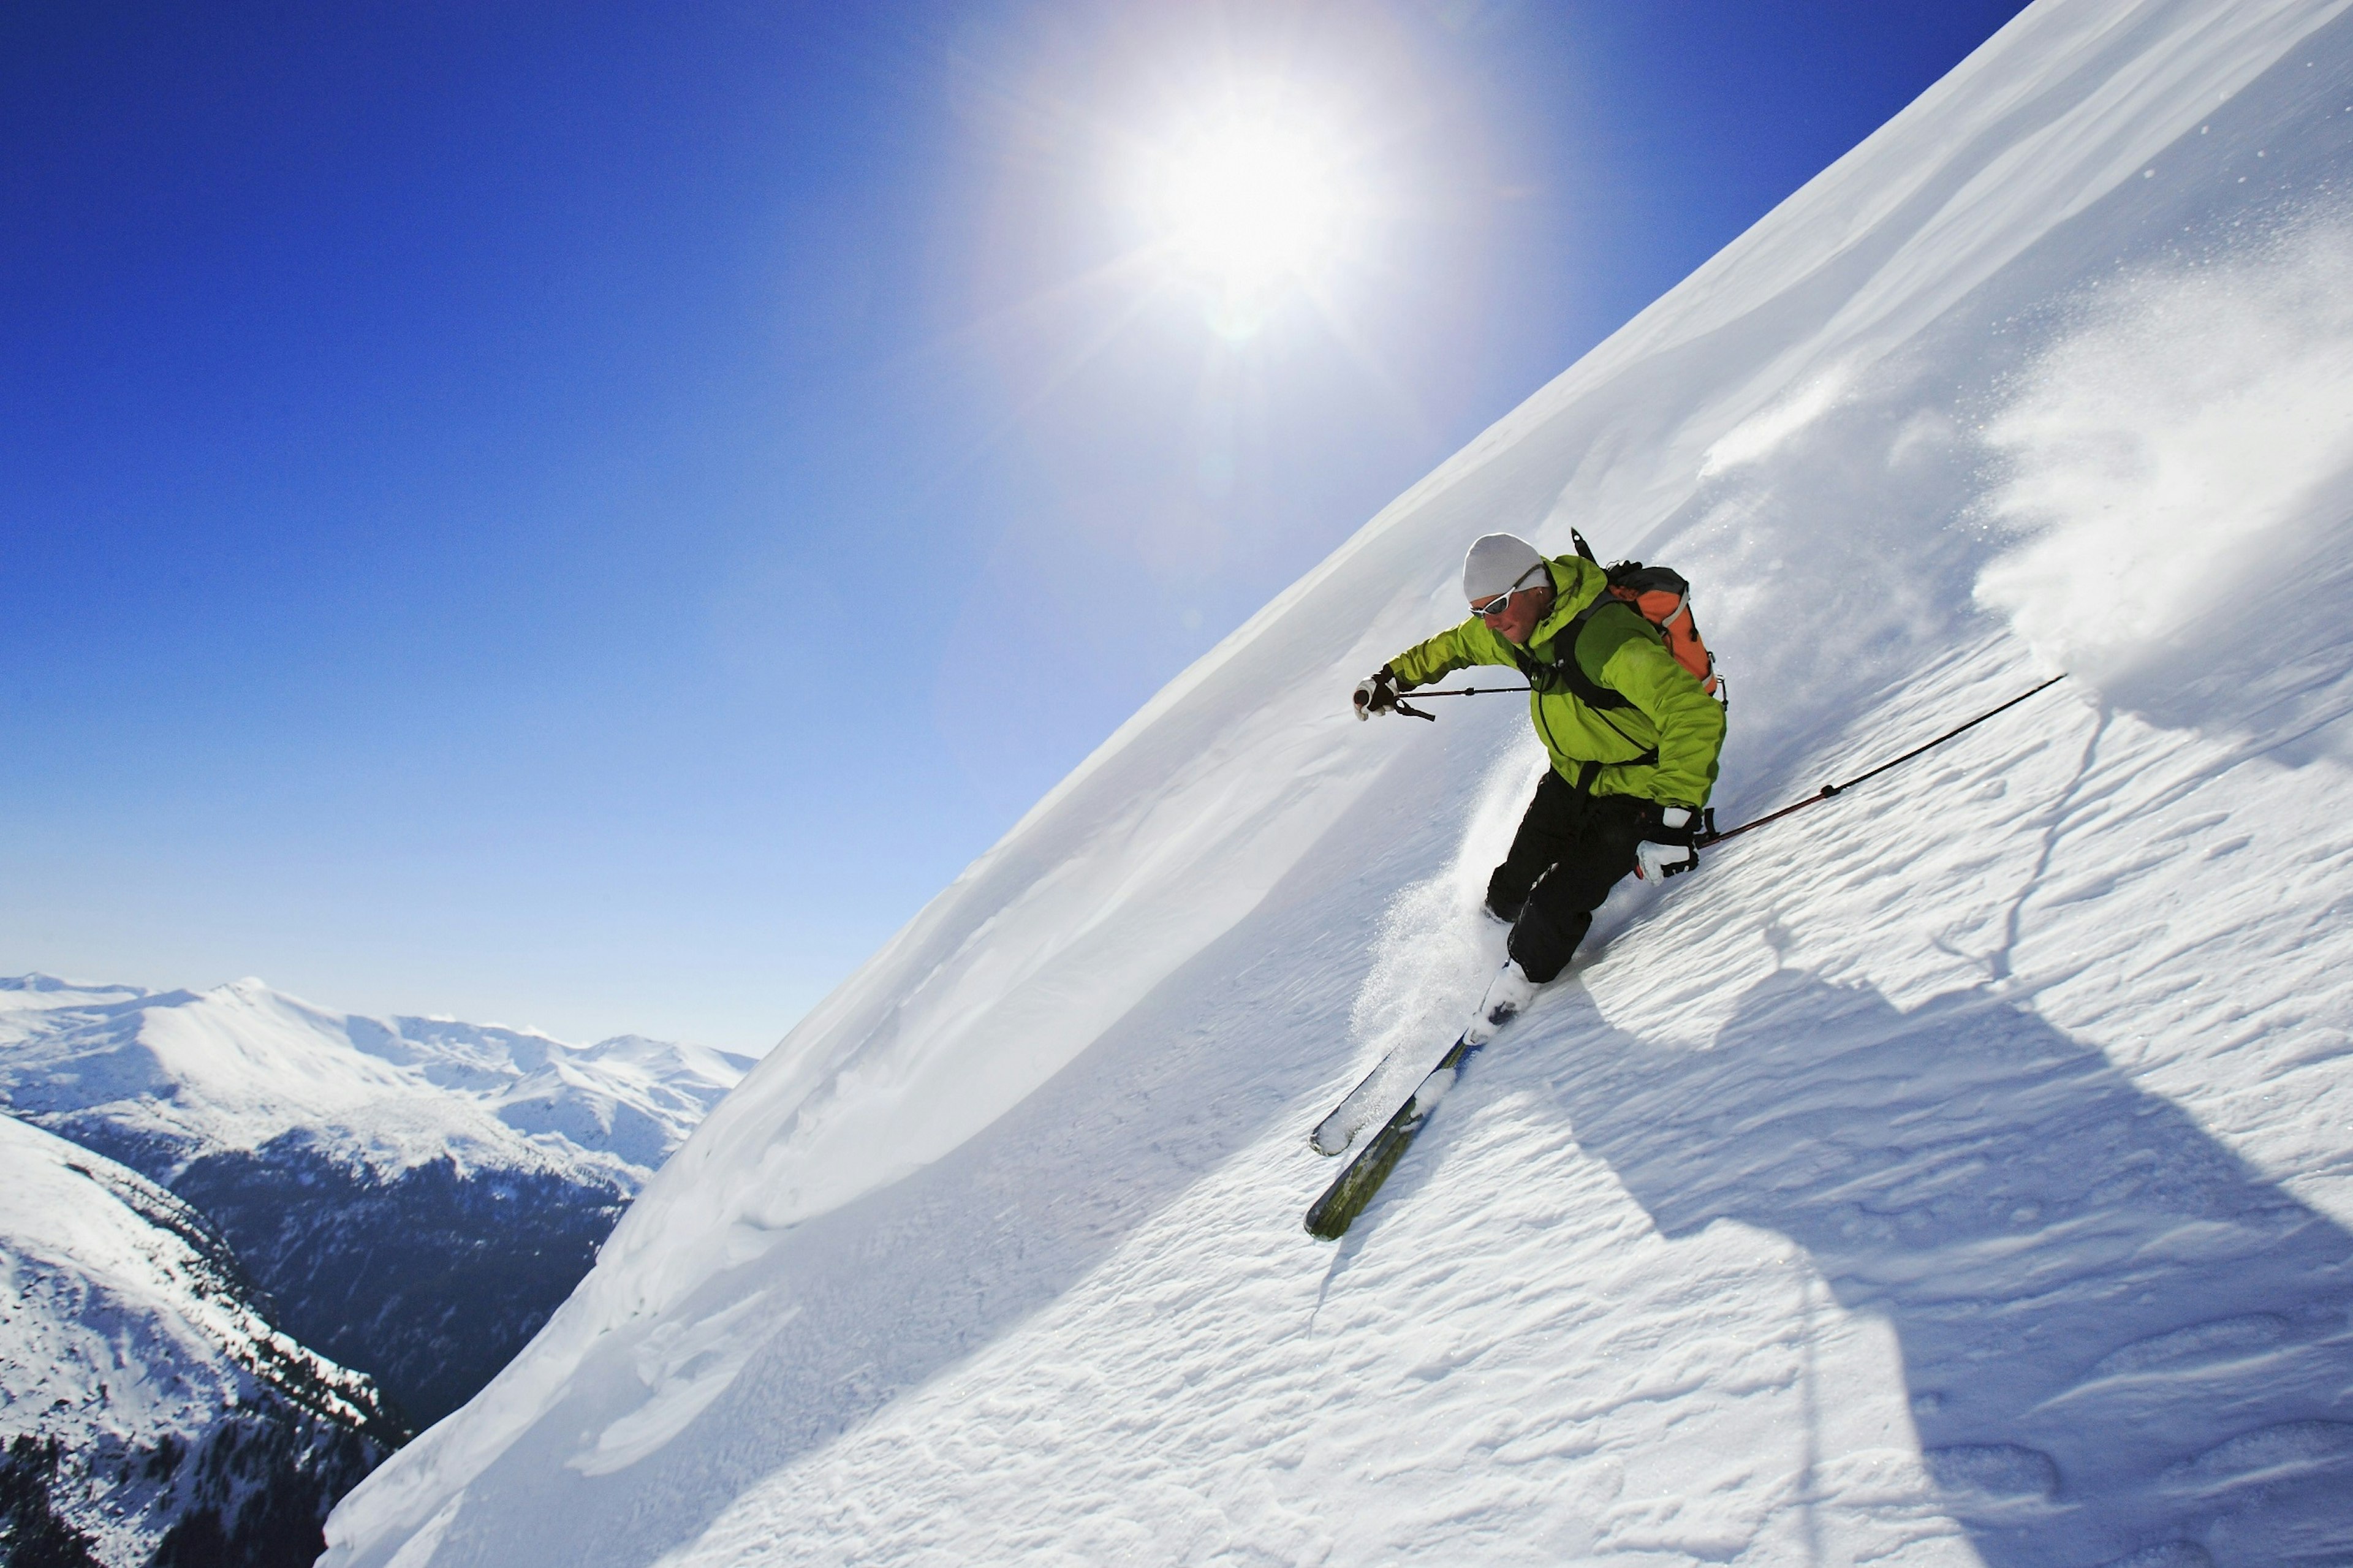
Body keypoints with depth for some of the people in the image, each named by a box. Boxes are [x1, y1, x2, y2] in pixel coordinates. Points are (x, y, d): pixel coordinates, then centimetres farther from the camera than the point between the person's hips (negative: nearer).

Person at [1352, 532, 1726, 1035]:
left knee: (1557, 904, -12)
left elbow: (1695, 714, -41)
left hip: (1636, 791, -7)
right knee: (1512, 889, 5)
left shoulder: (1607, 640, -35)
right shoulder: (1519, 626, -9)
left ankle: (1516, 982, 14)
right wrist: (1395, 677, 20)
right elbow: (1456, 645, 14)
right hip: (1572, 777, 7)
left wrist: (1676, 814, -46)